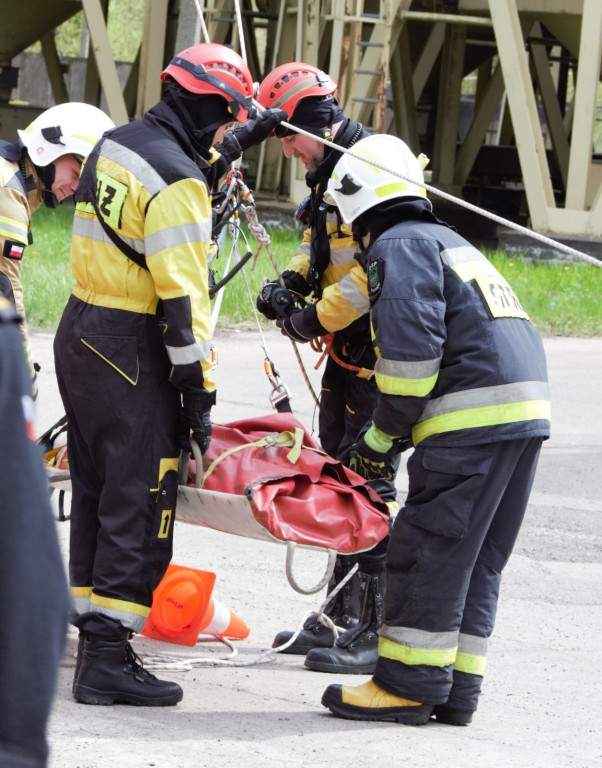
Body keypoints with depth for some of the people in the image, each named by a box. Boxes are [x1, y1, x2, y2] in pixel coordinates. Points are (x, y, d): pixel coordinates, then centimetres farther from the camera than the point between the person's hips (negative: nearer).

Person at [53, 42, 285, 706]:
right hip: (129, 353, -9)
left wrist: (235, 145, 35)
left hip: (79, 333, 9)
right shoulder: (175, 184, -19)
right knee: (139, 508, -5)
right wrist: (198, 391, -16)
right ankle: (108, 662, -6)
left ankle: (92, 635, 24)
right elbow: (182, 297, -20)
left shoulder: (117, 146, 8)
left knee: (96, 495, 17)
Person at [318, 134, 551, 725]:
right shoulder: (447, 242, 28)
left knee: (427, 548, -4)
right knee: (477, 560, 12)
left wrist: (383, 434, -7)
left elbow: (411, 345, -15)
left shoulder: (397, 246, -3)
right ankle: (455, 691, 15)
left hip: (475, 416, -10)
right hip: (526, 411, 10)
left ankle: (407, 683, -1)